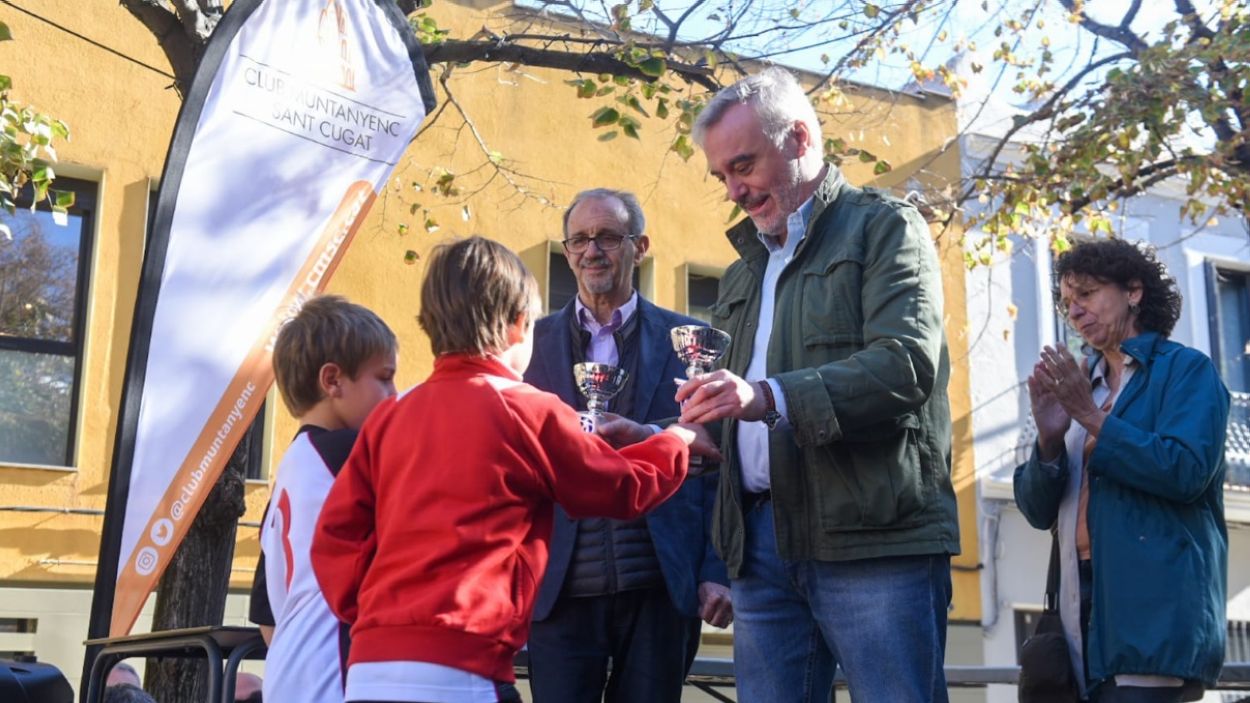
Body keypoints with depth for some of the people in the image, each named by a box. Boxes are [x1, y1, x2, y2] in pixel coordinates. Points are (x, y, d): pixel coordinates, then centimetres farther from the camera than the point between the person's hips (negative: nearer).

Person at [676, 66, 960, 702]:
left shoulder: (885, 227, 3)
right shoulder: (744, 271, 25)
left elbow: (907, 364, -14)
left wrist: (770, 397, -26)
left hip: (874, 539, -6)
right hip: (762, 542, 6)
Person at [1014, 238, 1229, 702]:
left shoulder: (1186, 369, 4)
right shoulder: (1080, 387, 18)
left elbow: (1187, 472, -13)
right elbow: (1038, 510, 12)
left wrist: (1092, 417, -12)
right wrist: (1049, 440, -6)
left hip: (1155, 605, -5)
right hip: (1084, 605, 6)